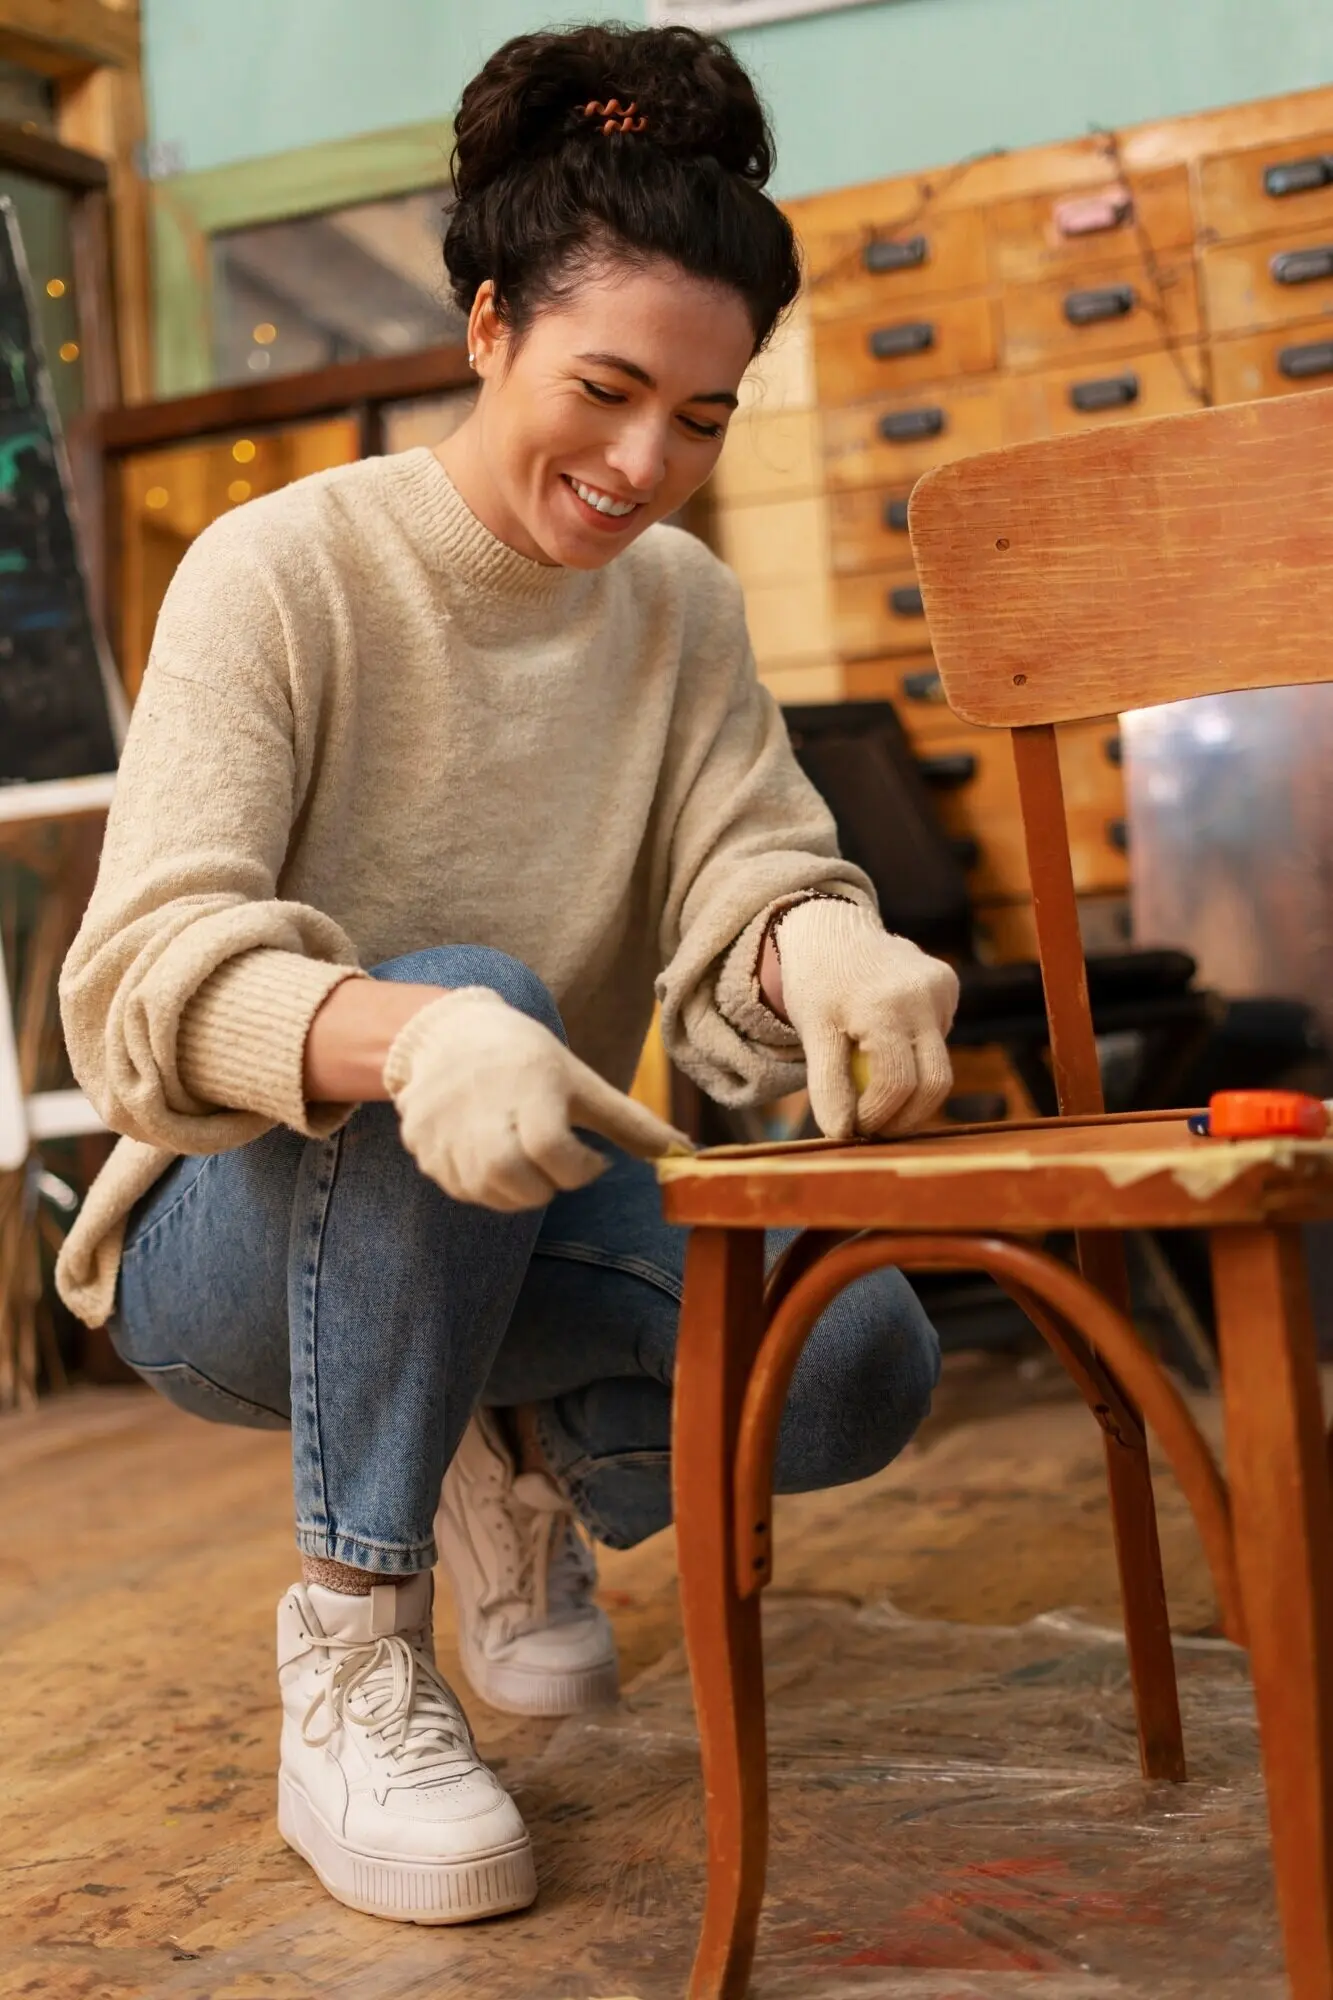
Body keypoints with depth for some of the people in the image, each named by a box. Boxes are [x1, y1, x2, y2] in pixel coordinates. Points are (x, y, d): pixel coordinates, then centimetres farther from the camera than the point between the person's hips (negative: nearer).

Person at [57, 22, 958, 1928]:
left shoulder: (683, 608, 1)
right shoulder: (281, 572, -15)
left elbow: (744, 883, -11)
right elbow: (146, 976, -26)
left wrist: (827, 948, -37)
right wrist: (406, 1037, -48)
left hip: (516, 1228, 4)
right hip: (236, 1233, -4)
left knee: (857, 1355, -23)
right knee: (467, 995, -36)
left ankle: (533, 1466, 11)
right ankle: (350, 1662, -21)